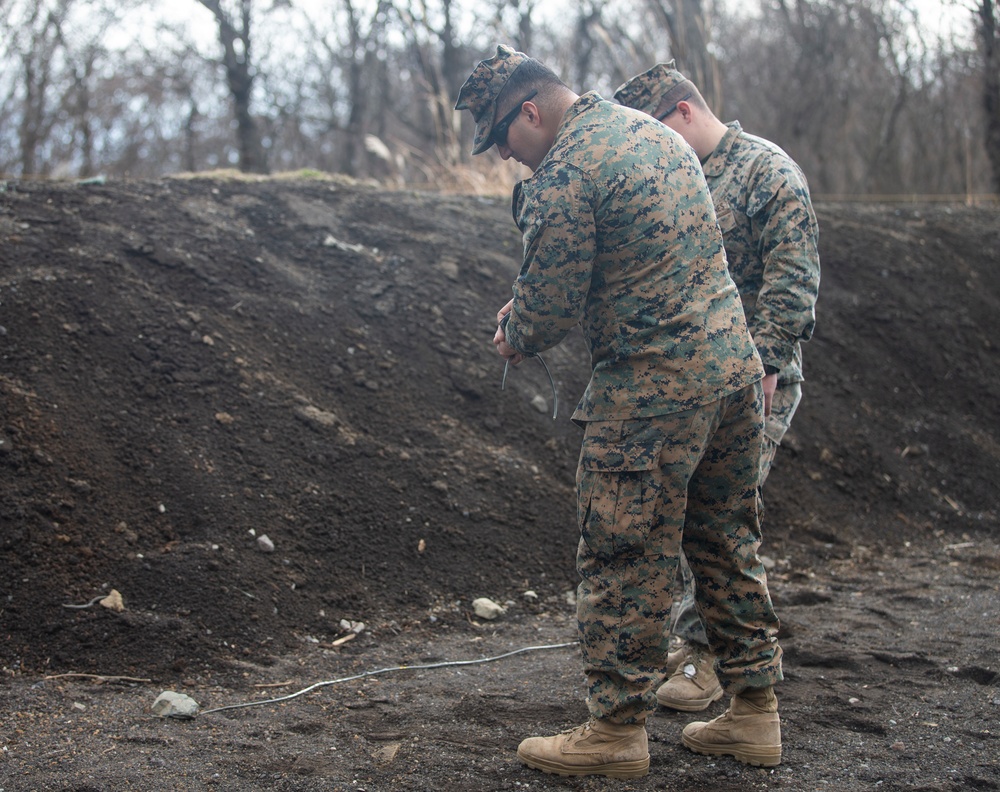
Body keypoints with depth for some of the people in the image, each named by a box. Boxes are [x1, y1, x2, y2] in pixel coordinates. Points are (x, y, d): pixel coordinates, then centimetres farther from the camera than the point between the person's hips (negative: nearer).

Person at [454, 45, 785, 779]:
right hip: (734, 362, 9)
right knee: (728, 544, 17)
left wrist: (513, 336, 12)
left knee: (624, 561, 2)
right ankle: (755, 711, 25)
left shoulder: (563, 176, -15)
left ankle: (619, 729, 11)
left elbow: (548, 306, -12)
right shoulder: (654, 131, 14)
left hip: (653, 389, -9)